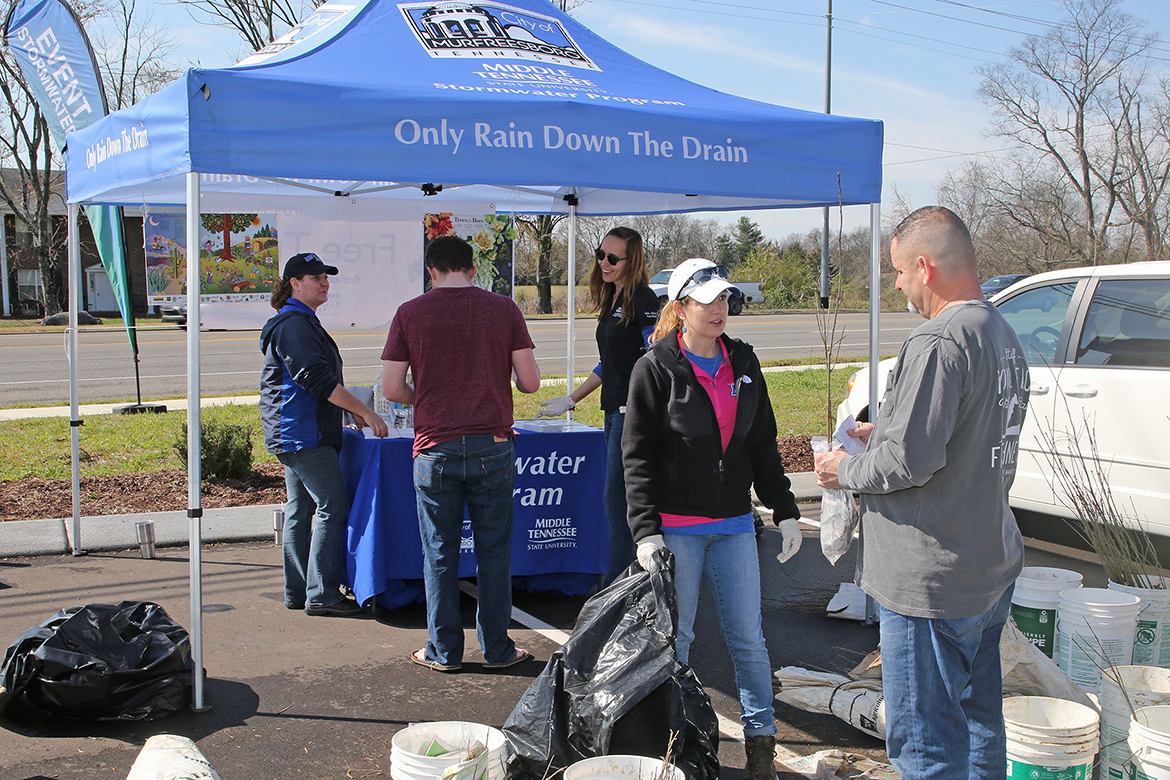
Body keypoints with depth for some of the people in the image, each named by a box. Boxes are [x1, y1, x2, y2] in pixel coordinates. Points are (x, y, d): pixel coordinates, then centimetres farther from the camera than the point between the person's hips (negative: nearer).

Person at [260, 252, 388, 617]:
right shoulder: (293, 326, -14)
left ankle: (298, 592, 17)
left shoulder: (302, 323, 20)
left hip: (292, 433, 11)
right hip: (302, 433, -11)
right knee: (332, 506, -11)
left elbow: (318, 380, 26)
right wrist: (363, 411, -20)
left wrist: (351, 411, 21)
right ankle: (321, 595, -9)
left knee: (301, 509, 12)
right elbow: (318, 379, -22)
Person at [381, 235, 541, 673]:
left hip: (435, 451, 0)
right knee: (493, 551, 10)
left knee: (440, 554, 9)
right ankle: (497, 649, 17)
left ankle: (443, 651, 18)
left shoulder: (410, 314, -1)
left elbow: (392, 388, -2)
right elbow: (530, 382, -2)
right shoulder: (503, 309, 0)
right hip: (492, 447, 1)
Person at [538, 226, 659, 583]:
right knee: (619, 502, 11)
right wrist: (570, 400, 29)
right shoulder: (611, 301, 17)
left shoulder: (643, 299, -10)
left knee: (618, 502, -6)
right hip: (614, 412, 9)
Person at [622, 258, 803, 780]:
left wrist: (785, 511, 12)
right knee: (673, 637, 5)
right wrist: (646, 530, -14)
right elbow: (637, 456, -7)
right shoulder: (656, 369, -5)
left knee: (748, 638, 5)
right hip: (676, 527, -4)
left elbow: (763, 444, 15)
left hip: (734, 523, 4)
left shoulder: (742, 363, 9)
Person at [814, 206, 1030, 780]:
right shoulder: (1004, 336, 10)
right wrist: (885, 434, 18)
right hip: (994, 566, 10)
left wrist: (846, 470, -8)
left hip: (931, 582, -10)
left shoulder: (937, 342, -22)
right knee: (978, 723, 23)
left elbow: (911, 459, -26)